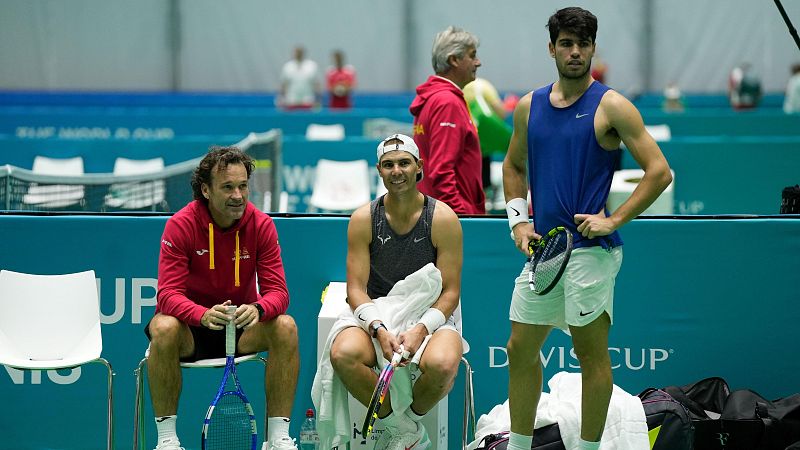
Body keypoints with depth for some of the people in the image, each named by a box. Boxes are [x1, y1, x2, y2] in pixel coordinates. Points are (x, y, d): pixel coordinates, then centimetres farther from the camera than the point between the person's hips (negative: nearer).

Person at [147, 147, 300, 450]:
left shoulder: (261, 225, -8)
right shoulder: (181, 225, -15)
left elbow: (277, 291, -12)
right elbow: (168, 293, -20)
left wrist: (257, 309, -37)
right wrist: (203, 314, -42)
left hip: (243, 326, 2)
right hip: (192, 326, -2)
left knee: (285, 327, -26)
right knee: (164, 329, -35)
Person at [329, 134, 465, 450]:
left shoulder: (443, 219, -4)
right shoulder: (363, 220, 1)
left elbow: (450, 291, -4)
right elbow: (356, 289, -3)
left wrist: (420, 330, -22)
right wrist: (380, 331, -22)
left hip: (431, 317, -1)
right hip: (377, 316, 2)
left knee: (442, 364, -37)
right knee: (343, 354, -33)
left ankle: (409, 420, -2)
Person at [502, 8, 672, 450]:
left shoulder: (611, 107, -6)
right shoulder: (530, 106, 10)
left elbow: (659, 171, -8)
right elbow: (513, 166, 24)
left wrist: (614, 219, -13)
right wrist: (518, 219, 9)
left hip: (590, 248, -6)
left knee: (592, 353, 0)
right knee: (520, 350, 9)